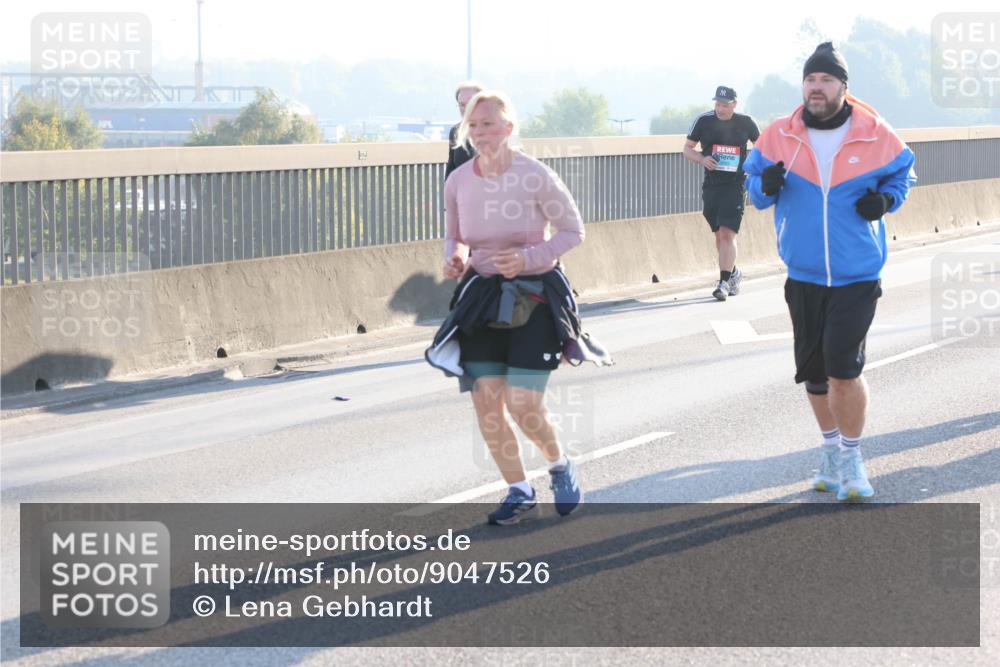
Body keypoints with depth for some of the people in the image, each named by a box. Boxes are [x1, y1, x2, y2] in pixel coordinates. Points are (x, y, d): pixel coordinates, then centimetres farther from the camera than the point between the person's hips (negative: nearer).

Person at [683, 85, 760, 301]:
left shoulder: (745, 123, -1)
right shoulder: (704, 121, 0)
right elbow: (687, 148, 8)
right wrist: (702, 159, -12)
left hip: (735, 186, -3)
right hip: (711, 184, 3)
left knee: (727, 234, -14)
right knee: (719, 234, 13)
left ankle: (724, 282, -17)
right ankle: (733, 273, 33)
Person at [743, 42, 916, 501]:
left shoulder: (874, 136, -5)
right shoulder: (779, 137, -1)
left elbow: (903, 171, 12)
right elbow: (752, 182, 10)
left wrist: (887, 198, -8)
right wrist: (766, 185, -13)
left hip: (856, 274, -3)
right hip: (803, 275, 3)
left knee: (843, 368, -13)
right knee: (813, 370, 10)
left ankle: (851, 455, 5)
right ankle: (831, 447, 32)